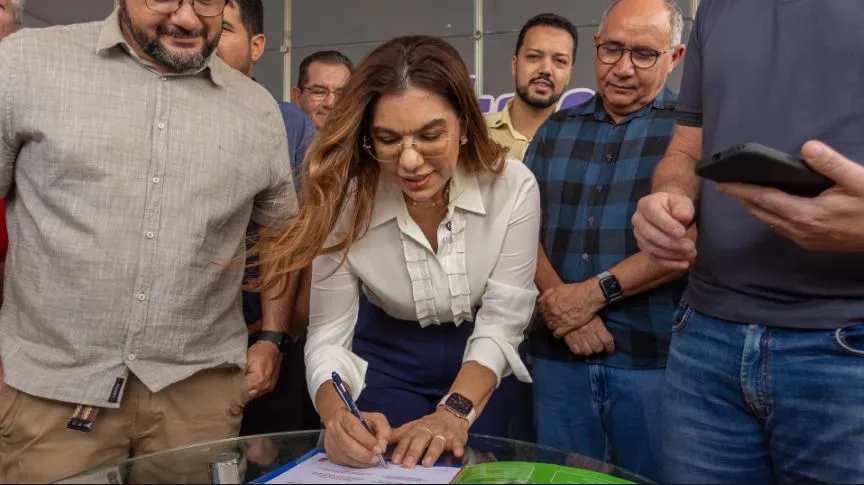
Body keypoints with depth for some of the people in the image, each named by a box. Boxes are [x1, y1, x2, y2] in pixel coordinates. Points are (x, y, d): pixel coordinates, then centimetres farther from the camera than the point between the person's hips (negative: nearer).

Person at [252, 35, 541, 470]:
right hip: (386, 366, 0)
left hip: (480, 368, 1)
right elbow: (328, 336, -20)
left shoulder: (513, 186, -22)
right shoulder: (346, 201, -22)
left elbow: (501, 322, -20)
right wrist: (338, 414, -40)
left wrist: (455, 411, -34)